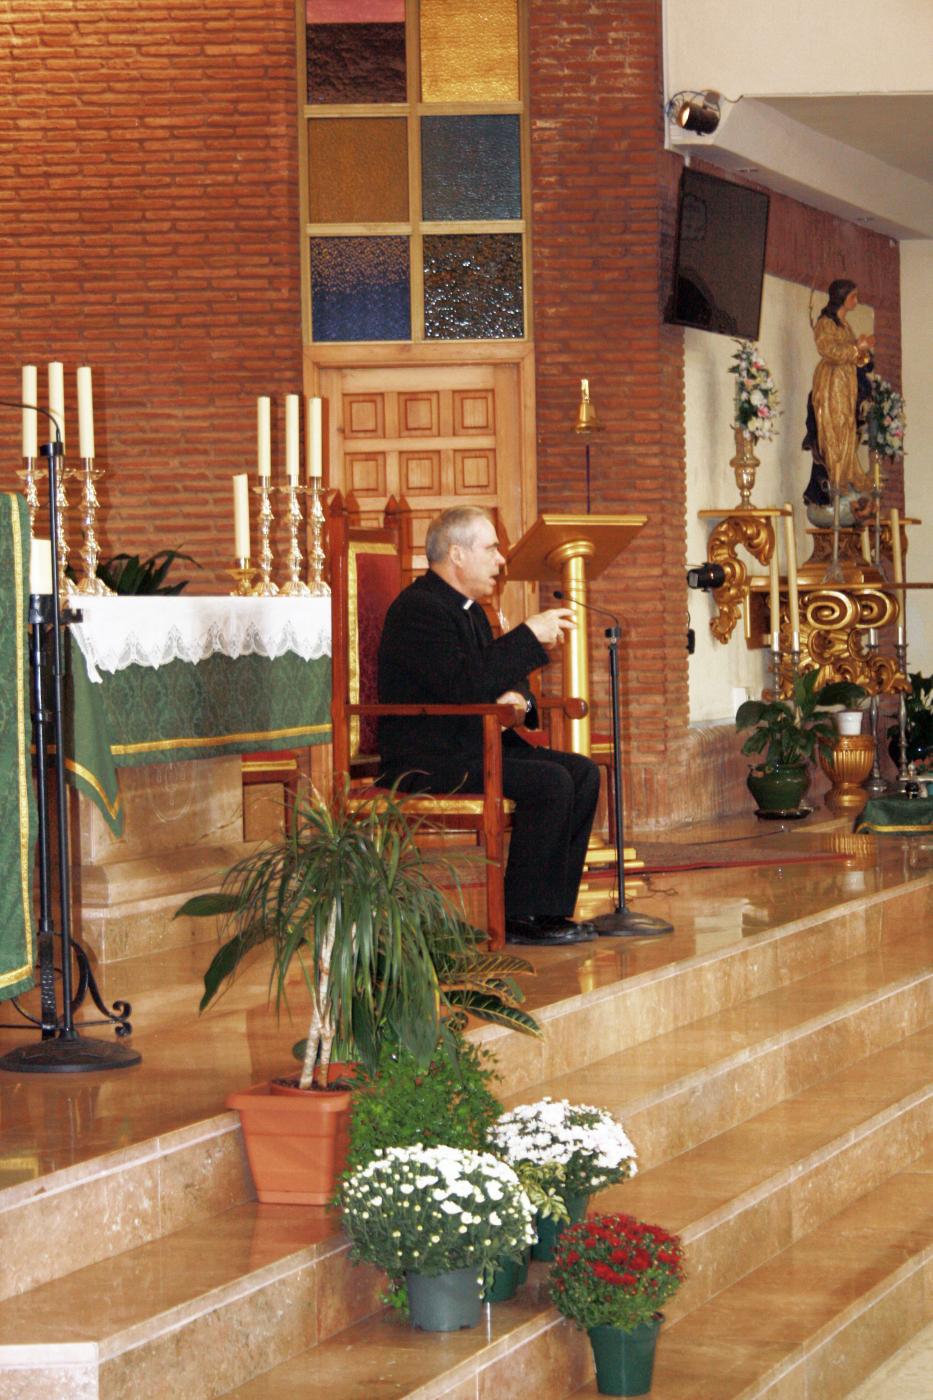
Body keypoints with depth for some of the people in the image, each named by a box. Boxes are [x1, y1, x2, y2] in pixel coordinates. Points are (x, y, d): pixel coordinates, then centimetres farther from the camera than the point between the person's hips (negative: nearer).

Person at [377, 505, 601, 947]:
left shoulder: (469, 608, 17)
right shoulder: (420, 609, -16)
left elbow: (495, 677, 23)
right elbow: (463, 685, -28)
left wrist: (514, 698, -2)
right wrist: (530, 636, -23)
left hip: (467, 749, 10)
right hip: (426, 764, -10)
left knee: (583, 772, 1)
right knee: (549, 782, -24)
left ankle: (550, 906, -1)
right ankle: (520, 917, -17)